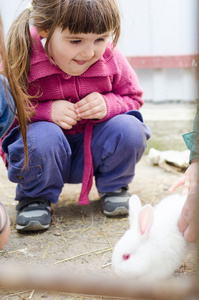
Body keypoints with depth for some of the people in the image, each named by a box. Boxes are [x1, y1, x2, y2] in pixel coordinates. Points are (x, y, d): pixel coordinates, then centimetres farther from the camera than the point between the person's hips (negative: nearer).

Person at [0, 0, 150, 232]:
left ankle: (113, 187, 9)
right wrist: (45, 111, -30)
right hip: (44, 156, -3)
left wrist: (108, 104, -21)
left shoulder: (110, 58, -13)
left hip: (92, 151, 3)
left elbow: (134, 98, 2)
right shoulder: (22, 59, -21)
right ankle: (35, 197, -3)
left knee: (129, 128, -24)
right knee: (42, 137, -37)